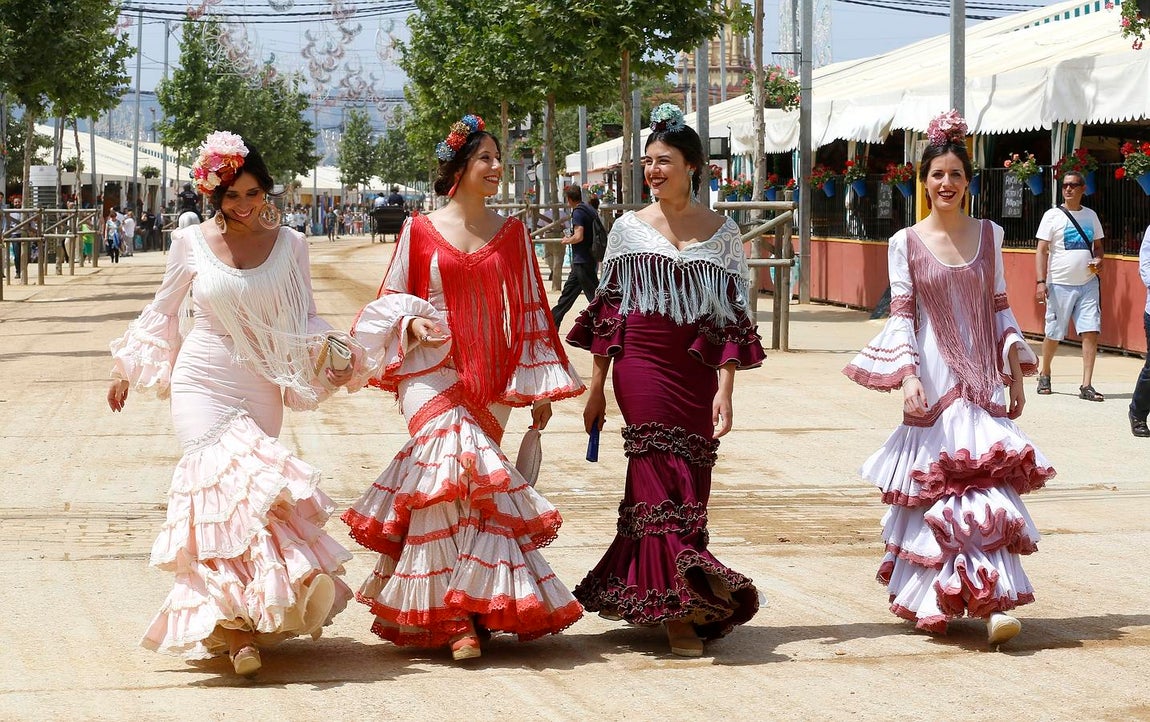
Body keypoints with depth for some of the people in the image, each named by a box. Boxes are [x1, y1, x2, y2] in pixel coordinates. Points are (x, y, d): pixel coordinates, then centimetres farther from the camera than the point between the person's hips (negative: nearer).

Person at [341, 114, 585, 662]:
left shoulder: (511, 233, 12)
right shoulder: (420, 230, 6)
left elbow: (530, 312, 13)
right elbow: (391, 300, 11)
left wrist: (541, 389, 9)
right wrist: (414, 324, -12)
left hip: (490, 377, 3)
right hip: (431, 370, -3)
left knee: (448, 480, -4)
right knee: (461, 460, -22)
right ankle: (461, 616, -22)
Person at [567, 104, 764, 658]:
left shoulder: (722, 232, 6)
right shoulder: (629, 228, 6)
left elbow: (732, 318, 4)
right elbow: (606, 310, 9)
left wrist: (725, 390, -4)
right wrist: (596, 387, 7)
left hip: (698, 370, 2)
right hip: (642, 364, -2)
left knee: (692, 481, 2)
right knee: (663, 478, -10)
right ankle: (675, 608, -10)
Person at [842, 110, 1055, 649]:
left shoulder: (989, 235, 9)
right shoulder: (906, 243, 2)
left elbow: (1001, 309, 14)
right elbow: (900, 317, -1)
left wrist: (1016, 369, 8)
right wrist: (907, 374, -14)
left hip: (982, 381, 2)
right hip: (932, 382, -2)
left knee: (988, 482, -10)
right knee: (932, 487, -2)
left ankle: (993, 603, -15)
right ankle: (929, 601, 9)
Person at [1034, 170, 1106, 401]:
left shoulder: (1090, 216, 10)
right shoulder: (1053, 216, -2)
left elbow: (1098, 245, 21)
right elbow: (1041, 251, -5)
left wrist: (1098, 260, -2)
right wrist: (1041, 282, -14)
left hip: (1088, 284, 3)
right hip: (1060, 285, -3)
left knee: (1091, 332, -8)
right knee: (1053, 334, 5)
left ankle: (1086, 386, -7)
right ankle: (1045, 374, 30)